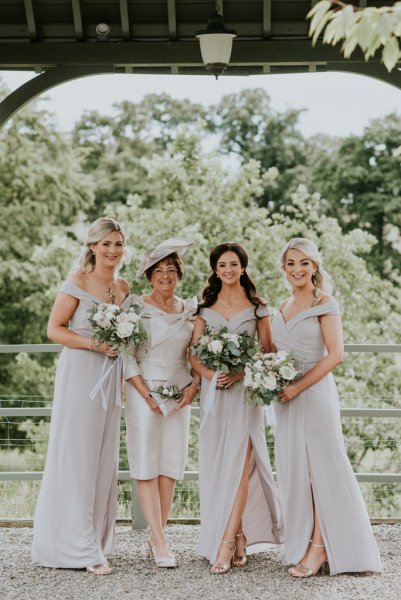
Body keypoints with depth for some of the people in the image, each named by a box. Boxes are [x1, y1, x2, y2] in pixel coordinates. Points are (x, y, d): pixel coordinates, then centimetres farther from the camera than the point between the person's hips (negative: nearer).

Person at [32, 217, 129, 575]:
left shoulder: (123, 287, 12)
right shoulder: (77, 283, -7)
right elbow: (54, 329, -9)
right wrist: (93, 344, -19)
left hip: (109, 377, 7)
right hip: (80, 374, -7)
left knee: (104, 458, 9)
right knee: (78, 457, -5)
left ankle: (97, 542, 19)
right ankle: (81, 549, -1)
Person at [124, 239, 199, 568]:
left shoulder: (190, 309, 10)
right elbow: (127, 357, -6)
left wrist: (194, 386, -3)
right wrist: (147, 394, -13)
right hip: (143, 391, -4)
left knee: (172, 462, 3)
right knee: (147, 463, -6)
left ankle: (156, 535, 12)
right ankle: (160, 541, -4)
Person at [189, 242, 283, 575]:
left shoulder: (257, 306, 6)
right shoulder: (206, 307, 13)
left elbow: (268, 352, 2)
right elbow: (193, 352, 8)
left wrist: (241, 372, -14)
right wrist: (209, 374, -12)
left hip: (245, 390, -3)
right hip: (213, 389, 3)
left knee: (239, 463, -13)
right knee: (216, 466, 2)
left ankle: (226, 542, -15)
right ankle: (240, 537, 12)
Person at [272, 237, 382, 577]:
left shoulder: (324, 304, -5)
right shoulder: (284, 307, 16)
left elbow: (335, 354, -14)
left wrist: (297, 386, -17)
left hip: (315, 393, -7)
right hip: (287, 397, 7)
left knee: (320, 467, -3)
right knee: (294, 469, 7)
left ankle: (320, 547, 3)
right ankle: (304, 544, 15)